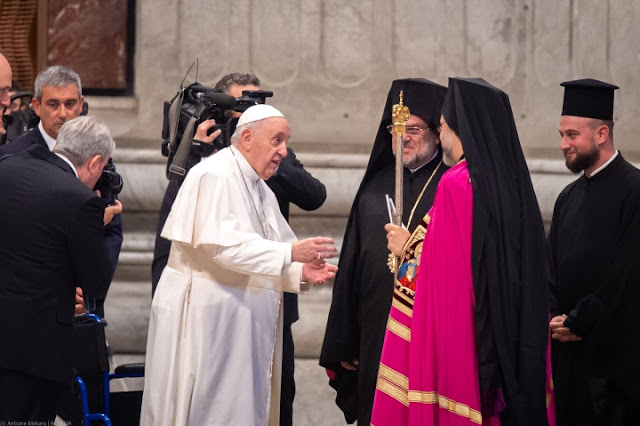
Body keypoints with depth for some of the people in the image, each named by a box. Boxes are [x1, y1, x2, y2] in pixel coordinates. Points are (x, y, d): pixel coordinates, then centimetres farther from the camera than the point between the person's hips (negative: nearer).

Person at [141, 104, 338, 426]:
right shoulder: (215, 175, -12)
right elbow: (223, 244, -25)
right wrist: (290, 252, -26)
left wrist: (301, 272, -4)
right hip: (206, 318, -9)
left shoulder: (260, 191, 17)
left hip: (243, 323, 9)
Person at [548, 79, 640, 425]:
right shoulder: (569, 197, 14)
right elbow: (551, 267, 13)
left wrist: (576, 321, -12)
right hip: (567, 350, 7)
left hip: (612, 354, -7)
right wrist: (556, 318, -5)